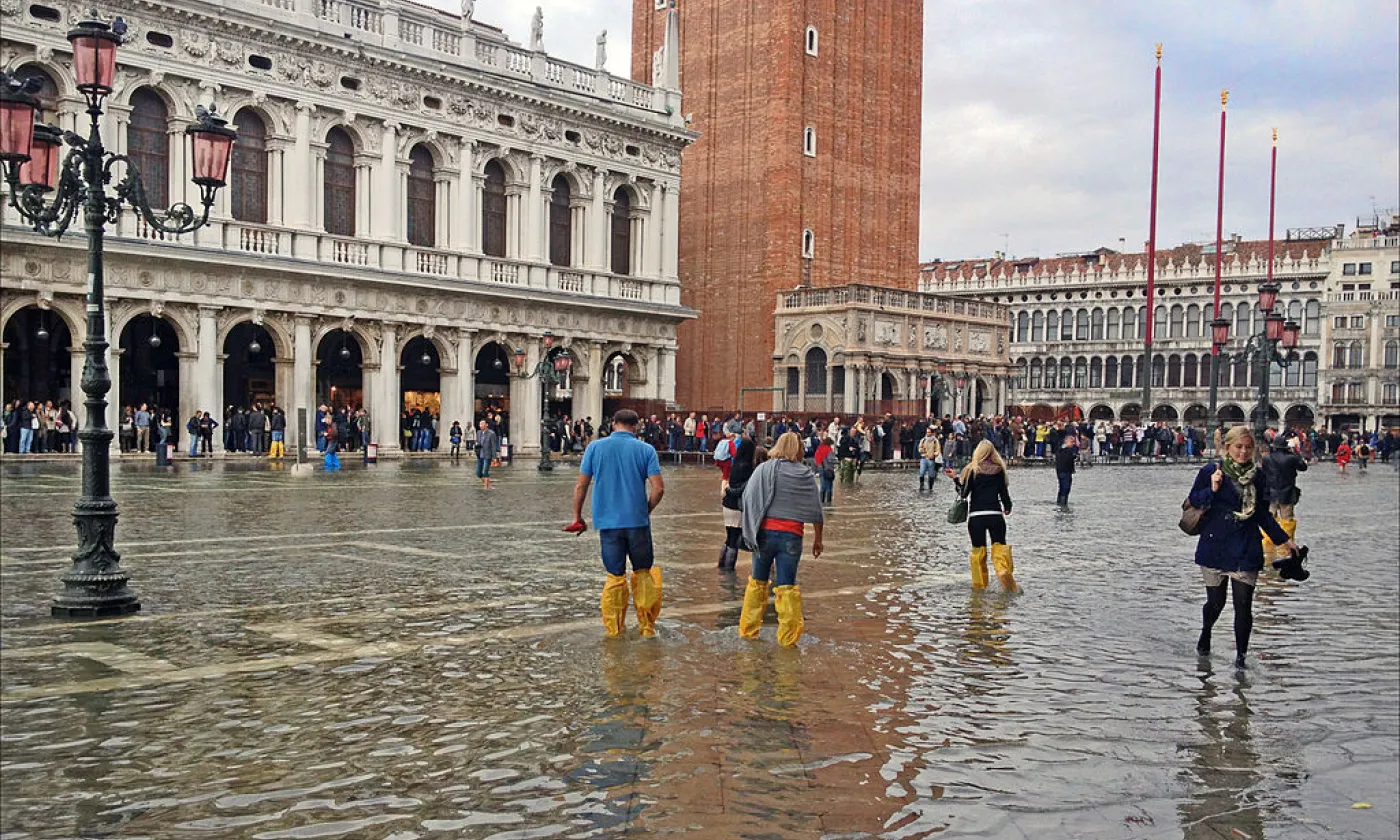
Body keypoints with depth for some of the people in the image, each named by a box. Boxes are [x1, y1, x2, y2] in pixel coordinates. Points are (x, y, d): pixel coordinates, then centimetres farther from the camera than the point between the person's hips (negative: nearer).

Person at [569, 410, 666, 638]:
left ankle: (613, 628, 17)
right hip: (637, 521, -1)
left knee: (615, 576, 11)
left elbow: (580, 486, 2)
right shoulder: (646, 450, -1)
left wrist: (577, 516, 13)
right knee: (643, 572, 14)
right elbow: (658, 488, -7)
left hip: (607, 521, 1)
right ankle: (647, 625, 17)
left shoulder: (595, 447, 2)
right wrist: (646, 511, 9)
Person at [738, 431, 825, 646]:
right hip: (792, 536, -1)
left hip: (765, 532, 1)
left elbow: (747, 497, -3)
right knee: (787, 586, 4)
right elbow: (816, 510, 4)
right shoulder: (806, 474, 1)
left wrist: (749, 528, 6)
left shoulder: (763, 469, 0)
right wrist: (818, 539, 14)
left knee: (757, 582, 15)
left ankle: (748, 630, 21)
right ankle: (788, 637, 6)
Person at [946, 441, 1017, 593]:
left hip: (976, 516, -1)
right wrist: (1008, 507, 23)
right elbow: (1004, 492, 7)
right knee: (999, 545, 4)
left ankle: (979, 583, 11)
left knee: (978, 549, 9)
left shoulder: (972, 470, -4)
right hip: (995, 514, 1)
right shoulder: (999, 470, 0)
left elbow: (964, 493, -2)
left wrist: (955, 478, 9)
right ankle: (1004, 570, -23)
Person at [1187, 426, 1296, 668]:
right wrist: (1212, 490, -17)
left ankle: (1241, 655, 12)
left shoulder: (1257, 476, 6)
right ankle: (1205, 633, 40)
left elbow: (1263, 514, 15)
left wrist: (1284, 539, 13)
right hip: (1215, 547, -1)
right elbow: (1192, 502, -1)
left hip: (1246, 550, 1)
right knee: (1216, 601, 8)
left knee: (1243, 605, -5)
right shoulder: (1209, 472, -3)